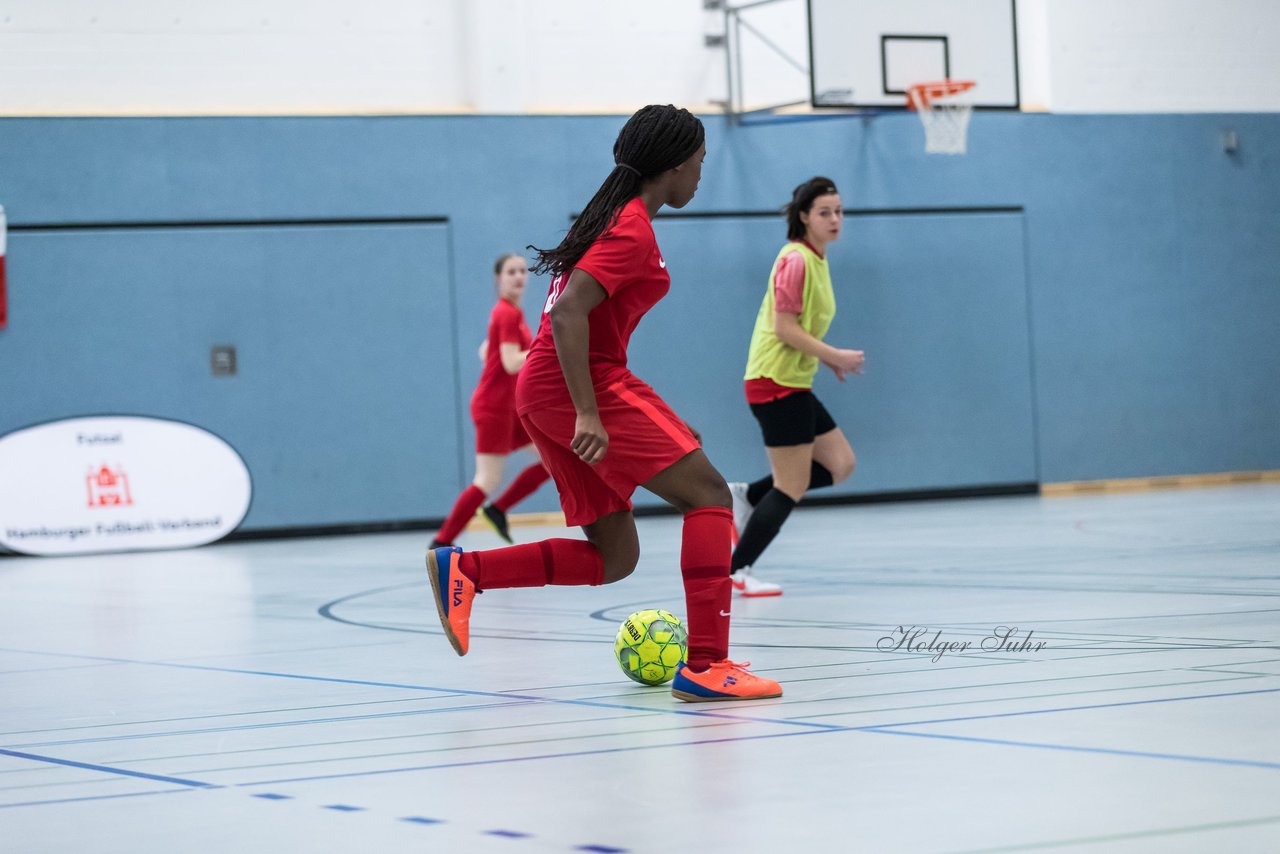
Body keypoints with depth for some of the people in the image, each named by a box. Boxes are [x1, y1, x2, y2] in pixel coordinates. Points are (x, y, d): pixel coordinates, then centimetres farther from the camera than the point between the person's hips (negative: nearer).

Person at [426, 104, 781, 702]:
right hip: (587, 383, -10)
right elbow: (568, 313, -23)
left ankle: (462, 569, 1)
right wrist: (587, 413, -27)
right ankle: (705, 665, -17)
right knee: (709, 495, -10)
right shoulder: (633, 230, -12)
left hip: (546, 392, 10)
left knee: (613, 559, 9)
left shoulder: (616, 218, 19)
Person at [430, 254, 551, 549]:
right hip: (494, 407, -10)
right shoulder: (508, 315, -16)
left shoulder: (509, 312, 14)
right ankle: (441, 542, -5)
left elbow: (486, 352, 23)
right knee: (488, 481, -10)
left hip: (509, 407, 10)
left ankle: (498, 509, 11)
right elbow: (512, 364, -25)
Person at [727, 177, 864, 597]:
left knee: (840, 464, 8)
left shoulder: (817, 260, 14)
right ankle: (737, 571, 2)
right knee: (792, 487, -5)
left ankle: (746, 496, 14)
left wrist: (827, 357, 10)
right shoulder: (795, 260, -15)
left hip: (794, 384, 9)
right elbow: (784, 328, -19)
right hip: (777, 384, -9)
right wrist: (835, 355, -19)